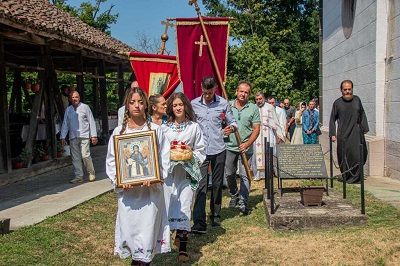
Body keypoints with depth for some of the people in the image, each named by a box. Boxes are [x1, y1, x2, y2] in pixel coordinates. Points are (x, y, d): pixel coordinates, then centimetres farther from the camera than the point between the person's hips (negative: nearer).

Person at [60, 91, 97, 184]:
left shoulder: (85, 107, 4)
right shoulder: (68, 110, 14)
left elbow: (91, 121, 2)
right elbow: (65, 124, 16)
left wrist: (94, 135, -3)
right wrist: (62, 137, 11)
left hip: (84, 136, -4)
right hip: (73, 137, 4)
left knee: (85, 155, -11)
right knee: (75, 158, 3)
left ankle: (91, 173, 8)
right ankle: (79, 177, 9)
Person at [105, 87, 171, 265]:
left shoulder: (155, 129, -1)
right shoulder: (118, 131, 3)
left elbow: (164, 158, -2)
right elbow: (111, 160, 5)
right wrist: (117, 180, -10)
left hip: (150, 189, -1)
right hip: (127, 190, 2)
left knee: (148, 226, 2)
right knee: (129, 226, 7)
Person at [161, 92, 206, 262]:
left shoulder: (194, 127, 4)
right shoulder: (164, 128, 7)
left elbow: (201, 150, 7)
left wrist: (191, 156, -11)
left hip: (186, 171, -2)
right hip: (168, 171, 2)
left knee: (184, 206, -7)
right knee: (168, 203, 0)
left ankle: (182, 248, -3)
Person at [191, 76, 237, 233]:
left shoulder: (223, 103, 2)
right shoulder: (193, 104, 2)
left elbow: (232, 122, 9)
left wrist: (232, 128, -14)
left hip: (219, 150, 1)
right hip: (201, 151, -1)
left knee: (217, 184, 12)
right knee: (201, 185, -10)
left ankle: (215, 215, 30)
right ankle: (199, 223, -12)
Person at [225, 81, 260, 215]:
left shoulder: (253, 108, 0)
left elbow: (256, 129, -3)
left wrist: (247, 144, -14)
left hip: (246, 148, -2)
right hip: (229, 146, 2)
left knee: (245, 176, -4)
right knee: (229, 174, 13)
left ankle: (243, 203, 2)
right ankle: (234, 195, 36)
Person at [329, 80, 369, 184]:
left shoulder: (357, 100, 6)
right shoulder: (337, 103, 1)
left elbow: (362, 115, 14)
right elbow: (332, 119, 5)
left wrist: (364, 128, 10)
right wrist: (332, 134, 0)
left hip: (357, 134, 2)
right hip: (343, 135, -2)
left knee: (359, 156, -2)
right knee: (344, 157, 2)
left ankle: (354, 177, 14)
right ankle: (346, 177, 17)